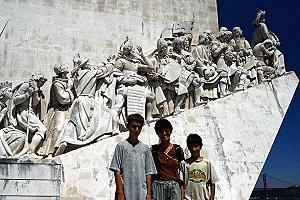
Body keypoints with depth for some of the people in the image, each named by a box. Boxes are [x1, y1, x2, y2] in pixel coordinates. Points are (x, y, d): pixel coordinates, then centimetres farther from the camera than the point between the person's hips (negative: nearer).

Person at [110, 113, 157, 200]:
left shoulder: (145, 148, 10)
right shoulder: (121, 146, 2)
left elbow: (148, 173, 9)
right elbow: (117, 171, -2)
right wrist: (120, 192, -8)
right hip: (126, 192, -3)